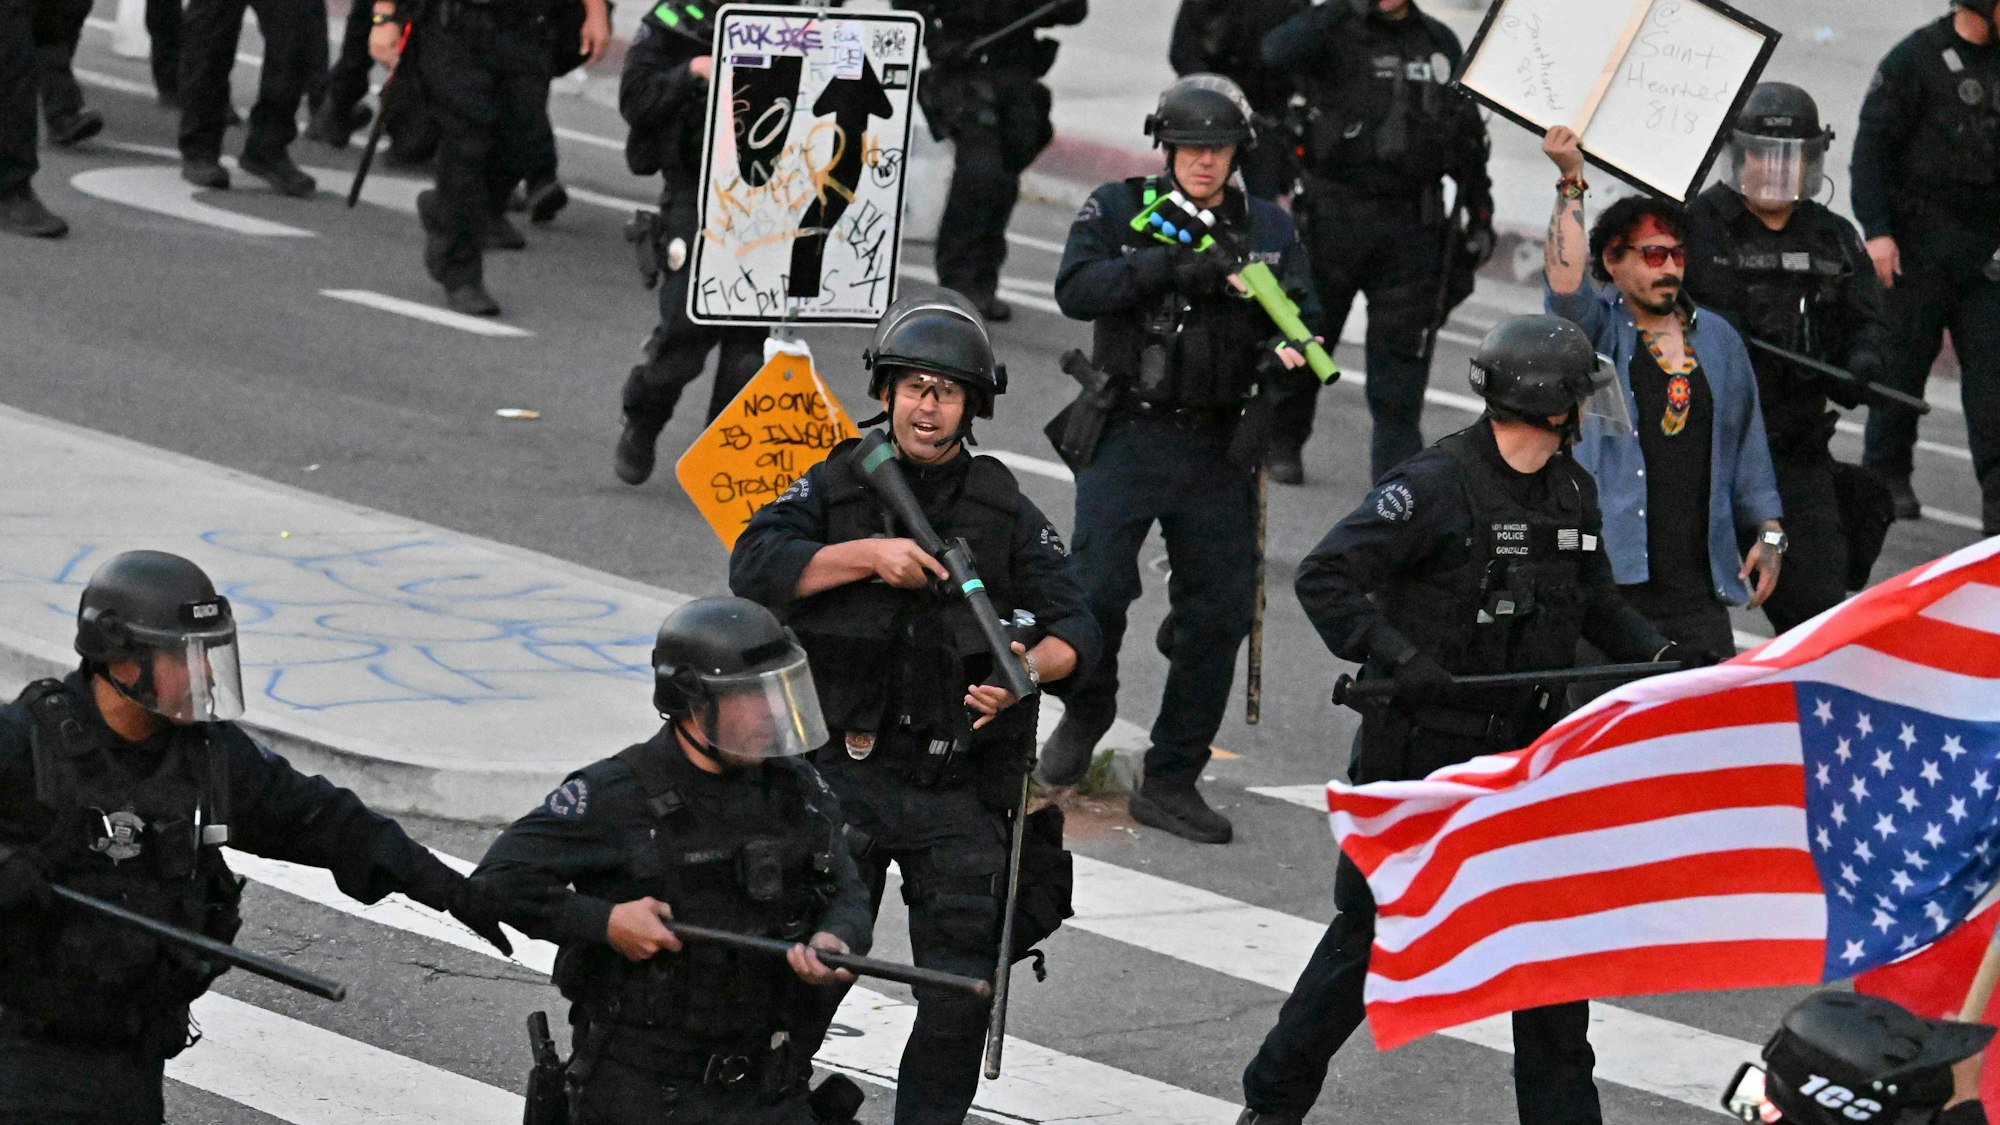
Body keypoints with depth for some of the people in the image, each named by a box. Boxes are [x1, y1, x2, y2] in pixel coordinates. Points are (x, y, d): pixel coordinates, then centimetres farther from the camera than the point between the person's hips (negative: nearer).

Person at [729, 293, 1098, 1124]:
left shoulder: (1006, 511, 3)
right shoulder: (836, 488, 2)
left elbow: (1076, 630, -1)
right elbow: (754, 566, -13)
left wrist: (1033, 665, -24)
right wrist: (869, 554, -21)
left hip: (960, 785, 1)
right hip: (845, 769, -1)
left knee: (961, 994, 3)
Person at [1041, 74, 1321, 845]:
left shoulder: (1268, 228, 10)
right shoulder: (1119, 211, 2)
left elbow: (1301, 313, 3)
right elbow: (1076, 289, -13)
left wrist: (1289, 348, -21)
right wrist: (1170, 267, -24)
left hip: (1217, 449, 3)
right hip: (1129, 435, -3)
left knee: (1220, 611, 2)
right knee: (1098, 587, -14)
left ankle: (1171, 782, 12)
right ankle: (1085, 714, 17)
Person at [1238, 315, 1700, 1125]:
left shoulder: (1572, 492, 8)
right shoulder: (1437, 483, -16)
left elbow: (1593, 599, 21)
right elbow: (1324, 578, -19)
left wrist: (1656, 650, 3)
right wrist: (1396, 656, -30)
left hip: (1525, 753, 6)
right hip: (1418, 749, -6)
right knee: (1372, 933, 3)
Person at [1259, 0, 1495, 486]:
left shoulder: (1440, 43, 11)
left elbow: (1468, 134, 18)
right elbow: (1280, 51, -27)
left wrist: (1479, 212, 15)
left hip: (1412, 225, 2)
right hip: (1334, 213, -2)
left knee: (1402, 350, -2)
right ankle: (1283, 441, 32)